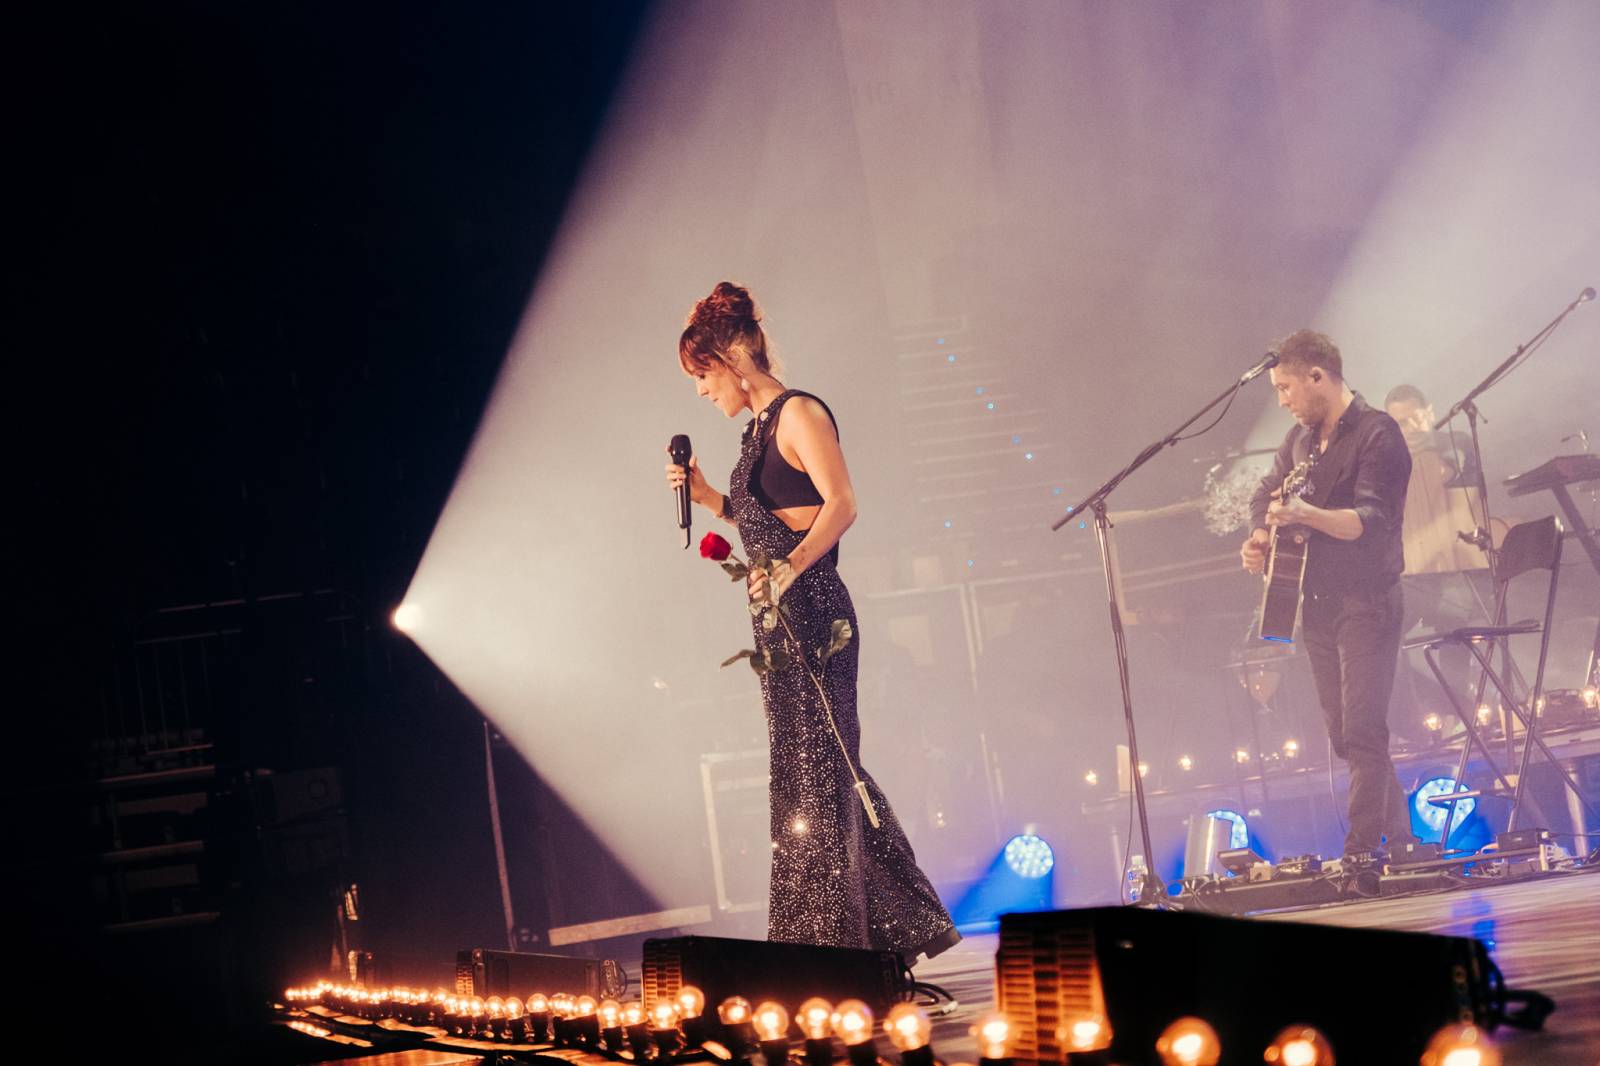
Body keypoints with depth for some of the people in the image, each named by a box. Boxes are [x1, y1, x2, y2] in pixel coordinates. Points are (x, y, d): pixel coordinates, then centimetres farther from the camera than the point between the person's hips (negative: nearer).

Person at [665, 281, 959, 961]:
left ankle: (830, 938, -4)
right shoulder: (760, 427, 19)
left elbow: (840, 505, -21)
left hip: (811, 610, -10)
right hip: (780, 621, 10)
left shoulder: (798, 413, -9)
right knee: (811, 772, 11)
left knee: (815, 771, -8)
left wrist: (790, 567, -34)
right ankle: (894, 926, 18)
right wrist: (705, 495, 13)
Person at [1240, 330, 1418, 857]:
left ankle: (1360, 853, -16)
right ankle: (1399, 834, 23)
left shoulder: (1376, 434, -12)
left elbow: (1370, 521, -22)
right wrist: (1259, 539, -1)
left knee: (1362, 732, -14)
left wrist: (1306, 514, -38)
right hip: (1316, 605, 8)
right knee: (1344, 737, 11)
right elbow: (1267, 495, 21)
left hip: (1366, 602, -8)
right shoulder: (1301, 438, 12)